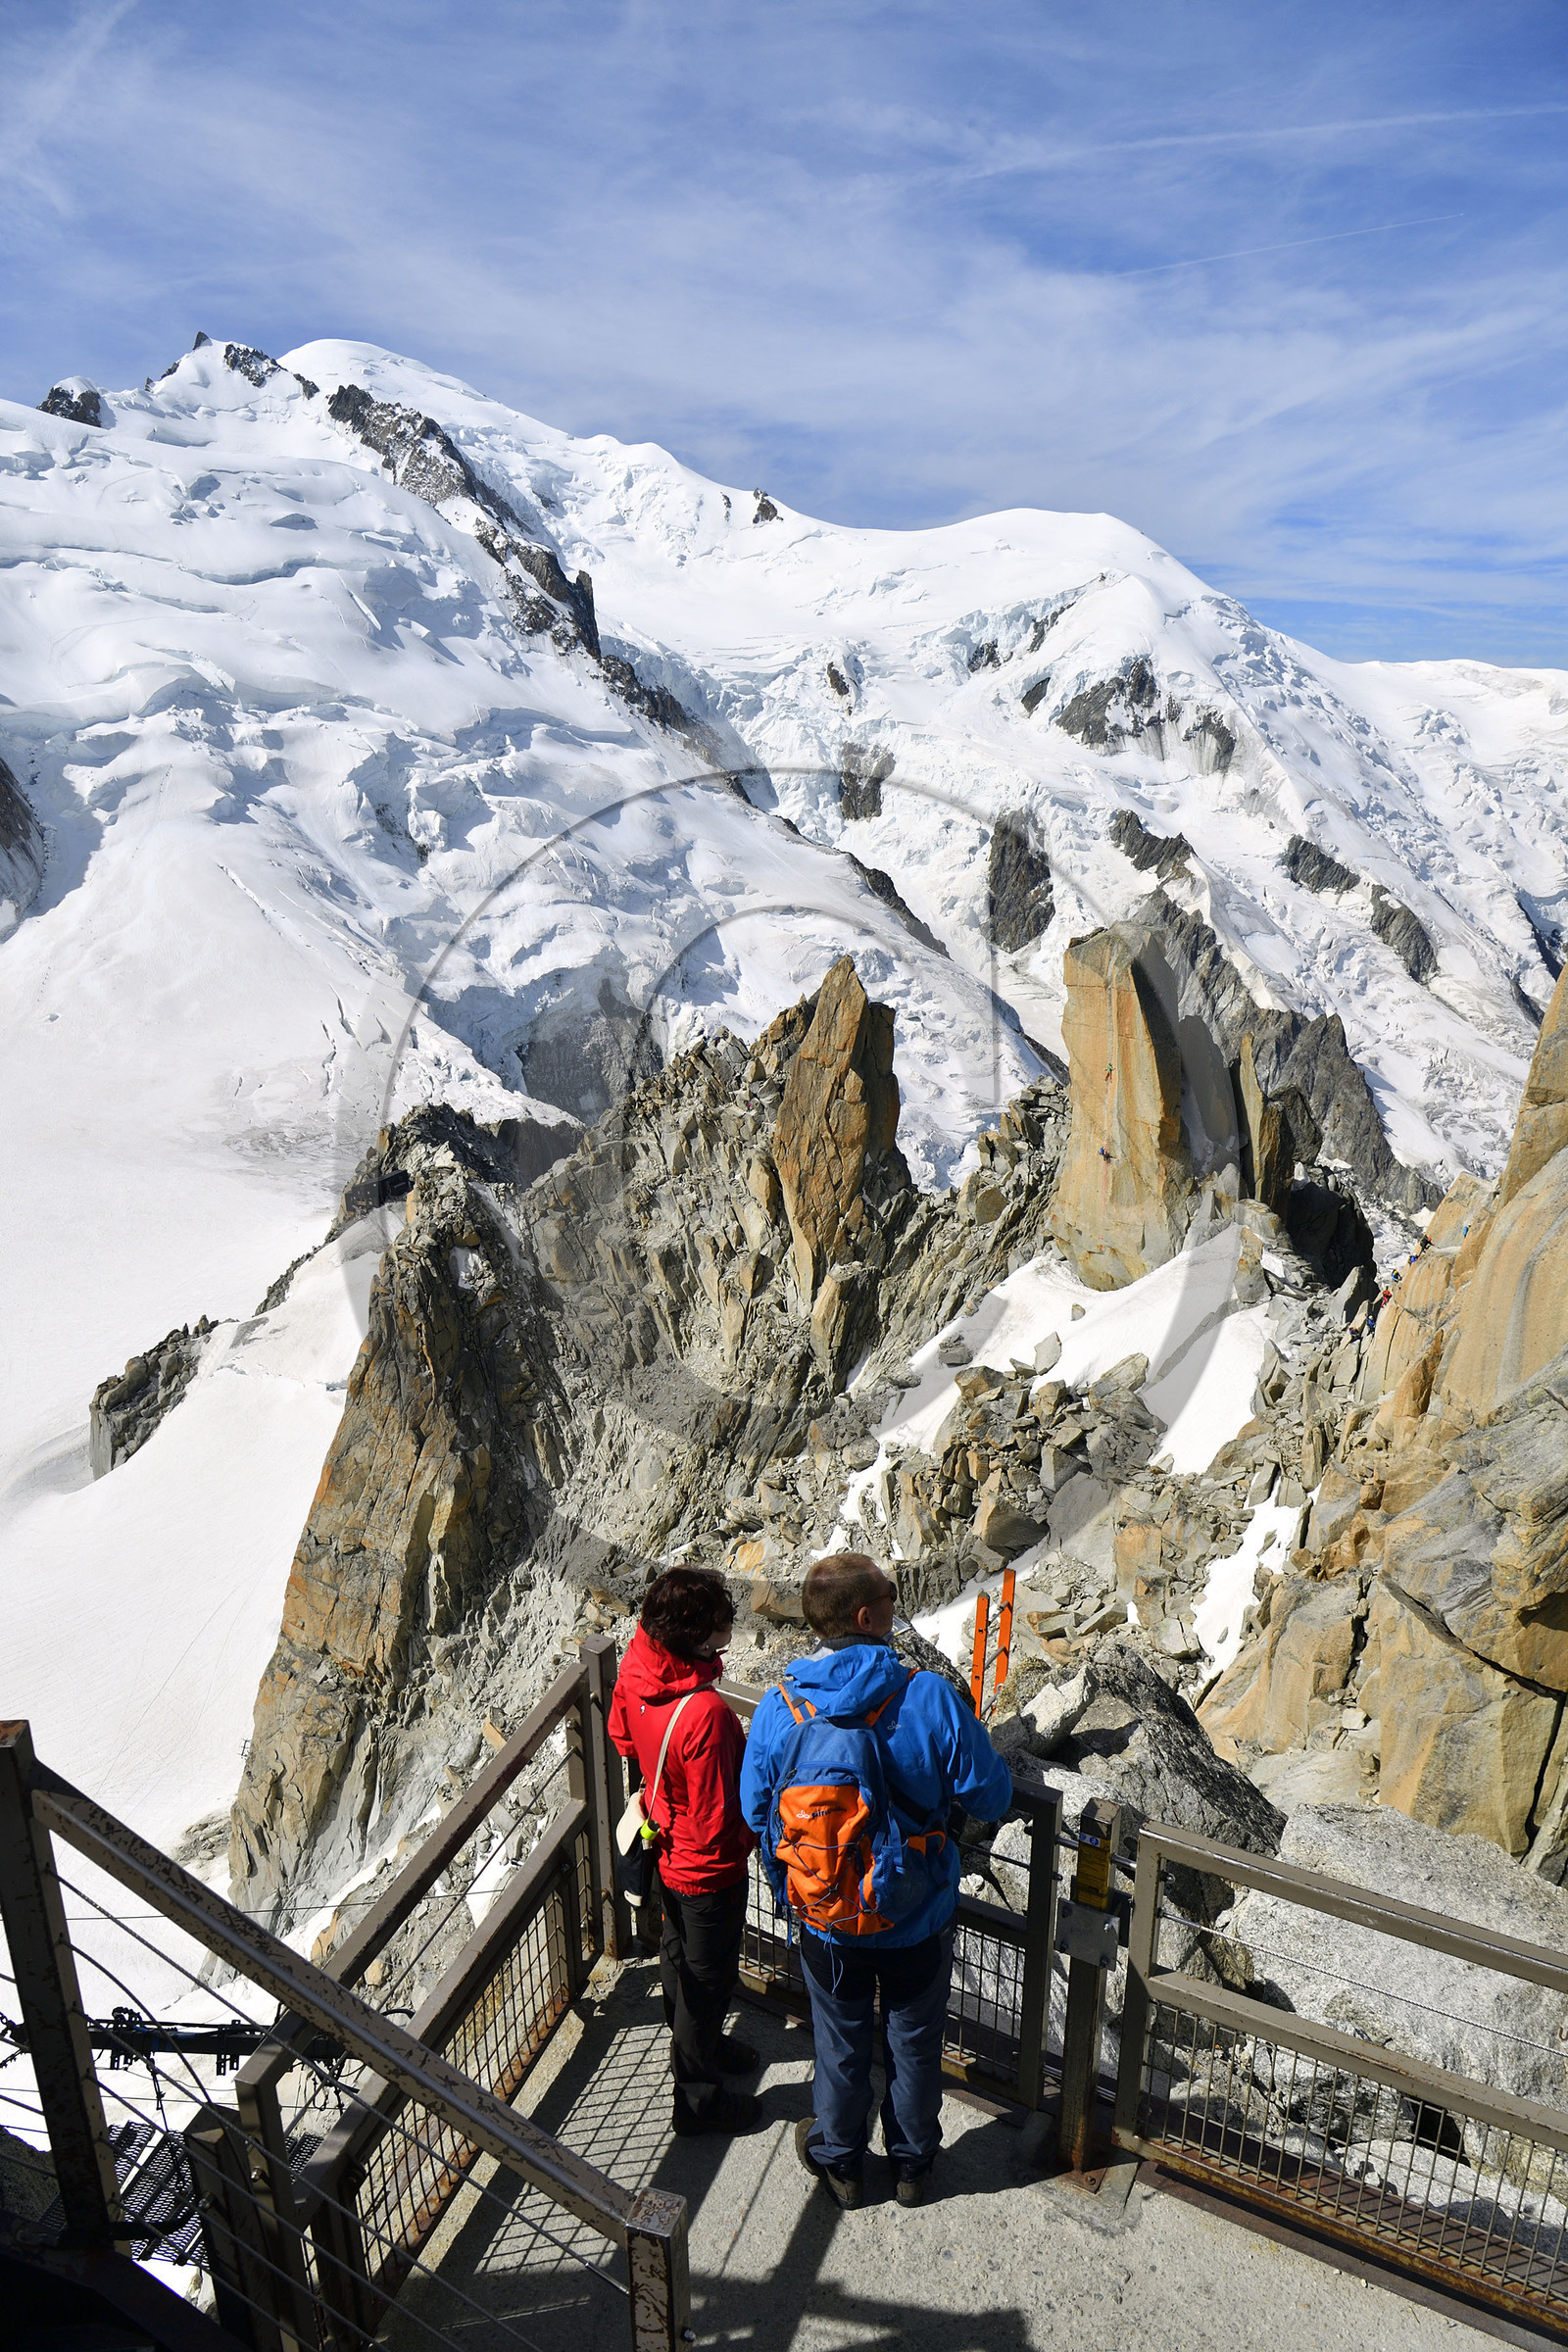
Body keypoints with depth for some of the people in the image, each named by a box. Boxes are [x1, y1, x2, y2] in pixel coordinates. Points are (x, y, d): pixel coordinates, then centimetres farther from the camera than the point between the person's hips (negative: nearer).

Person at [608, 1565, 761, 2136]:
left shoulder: (635, 1669, -18)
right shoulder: (705, 1712, -41)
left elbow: (622, 1736, 3)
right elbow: (715, 1817, -30)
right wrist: (750, 1834, -10)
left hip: (665, 1847, 8)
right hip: (708, 1865, -7)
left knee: (678, 1949, 29)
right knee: (708, 1975, 16)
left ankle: (696, 2041, 55)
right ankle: (699, 2096, 37)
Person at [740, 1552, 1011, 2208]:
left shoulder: (778, 1707, -20)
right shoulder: (931, 1697, -27)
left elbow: (757, 1811, -6)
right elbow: (991, 1798, -16)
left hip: (826, 1918, 1)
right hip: (919, 1914, -1)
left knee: (841, 2042, 27)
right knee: (915, 2041, 25)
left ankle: (838, 2161, 49)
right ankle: (912, 2163, 48)